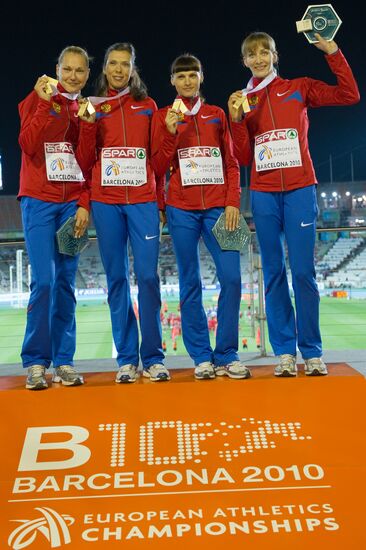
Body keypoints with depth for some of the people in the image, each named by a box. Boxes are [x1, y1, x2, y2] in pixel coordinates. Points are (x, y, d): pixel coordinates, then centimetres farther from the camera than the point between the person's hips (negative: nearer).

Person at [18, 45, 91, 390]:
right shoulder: (37, 99, 5)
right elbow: (27, 145, -9)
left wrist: (85, 204, 0)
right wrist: (45, 104, -14)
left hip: (73, 203, 3)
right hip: (39, 200, -3)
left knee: (66, 283, 2)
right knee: (44, 281, -11)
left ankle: (64, 361, 8)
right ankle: (35, 362, -1)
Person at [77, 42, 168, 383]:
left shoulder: (147, 106, 12)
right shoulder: (94, 106, 12)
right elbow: (85, 161, 7)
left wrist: (160, 201, 7)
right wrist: (88, 123, -7)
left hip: (143, 201, 0)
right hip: (105, 201, 1)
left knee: (148, 277, -7)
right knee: (116, 279, 2)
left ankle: (152, 358, 3)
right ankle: (126, 359, 9)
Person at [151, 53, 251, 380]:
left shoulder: (217, 115, 14)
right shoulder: (164, 117, 10)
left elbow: (231, 163, 11)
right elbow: (159, 168, 4)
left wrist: (233, 203, -1)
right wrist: (171, 133, -9)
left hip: (218, 207, 1)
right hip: (181, 209, -1)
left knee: (231, 277, -9)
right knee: (190, 283, 0)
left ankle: (227, 355, 2)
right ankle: (201, 356, 9)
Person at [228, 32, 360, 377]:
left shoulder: (299, 88, 10)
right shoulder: (243, 101, 13)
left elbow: (349, 95, 0)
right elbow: (244, 158, 8)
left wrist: (332, 52, -3)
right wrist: (237, 120, -5)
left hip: (299, 189, -2)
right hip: (263, 194, 2)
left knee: (303, 271, -8)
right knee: (274, 272, 1)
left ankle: (312, 352, 2)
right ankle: (284, 352, 6)